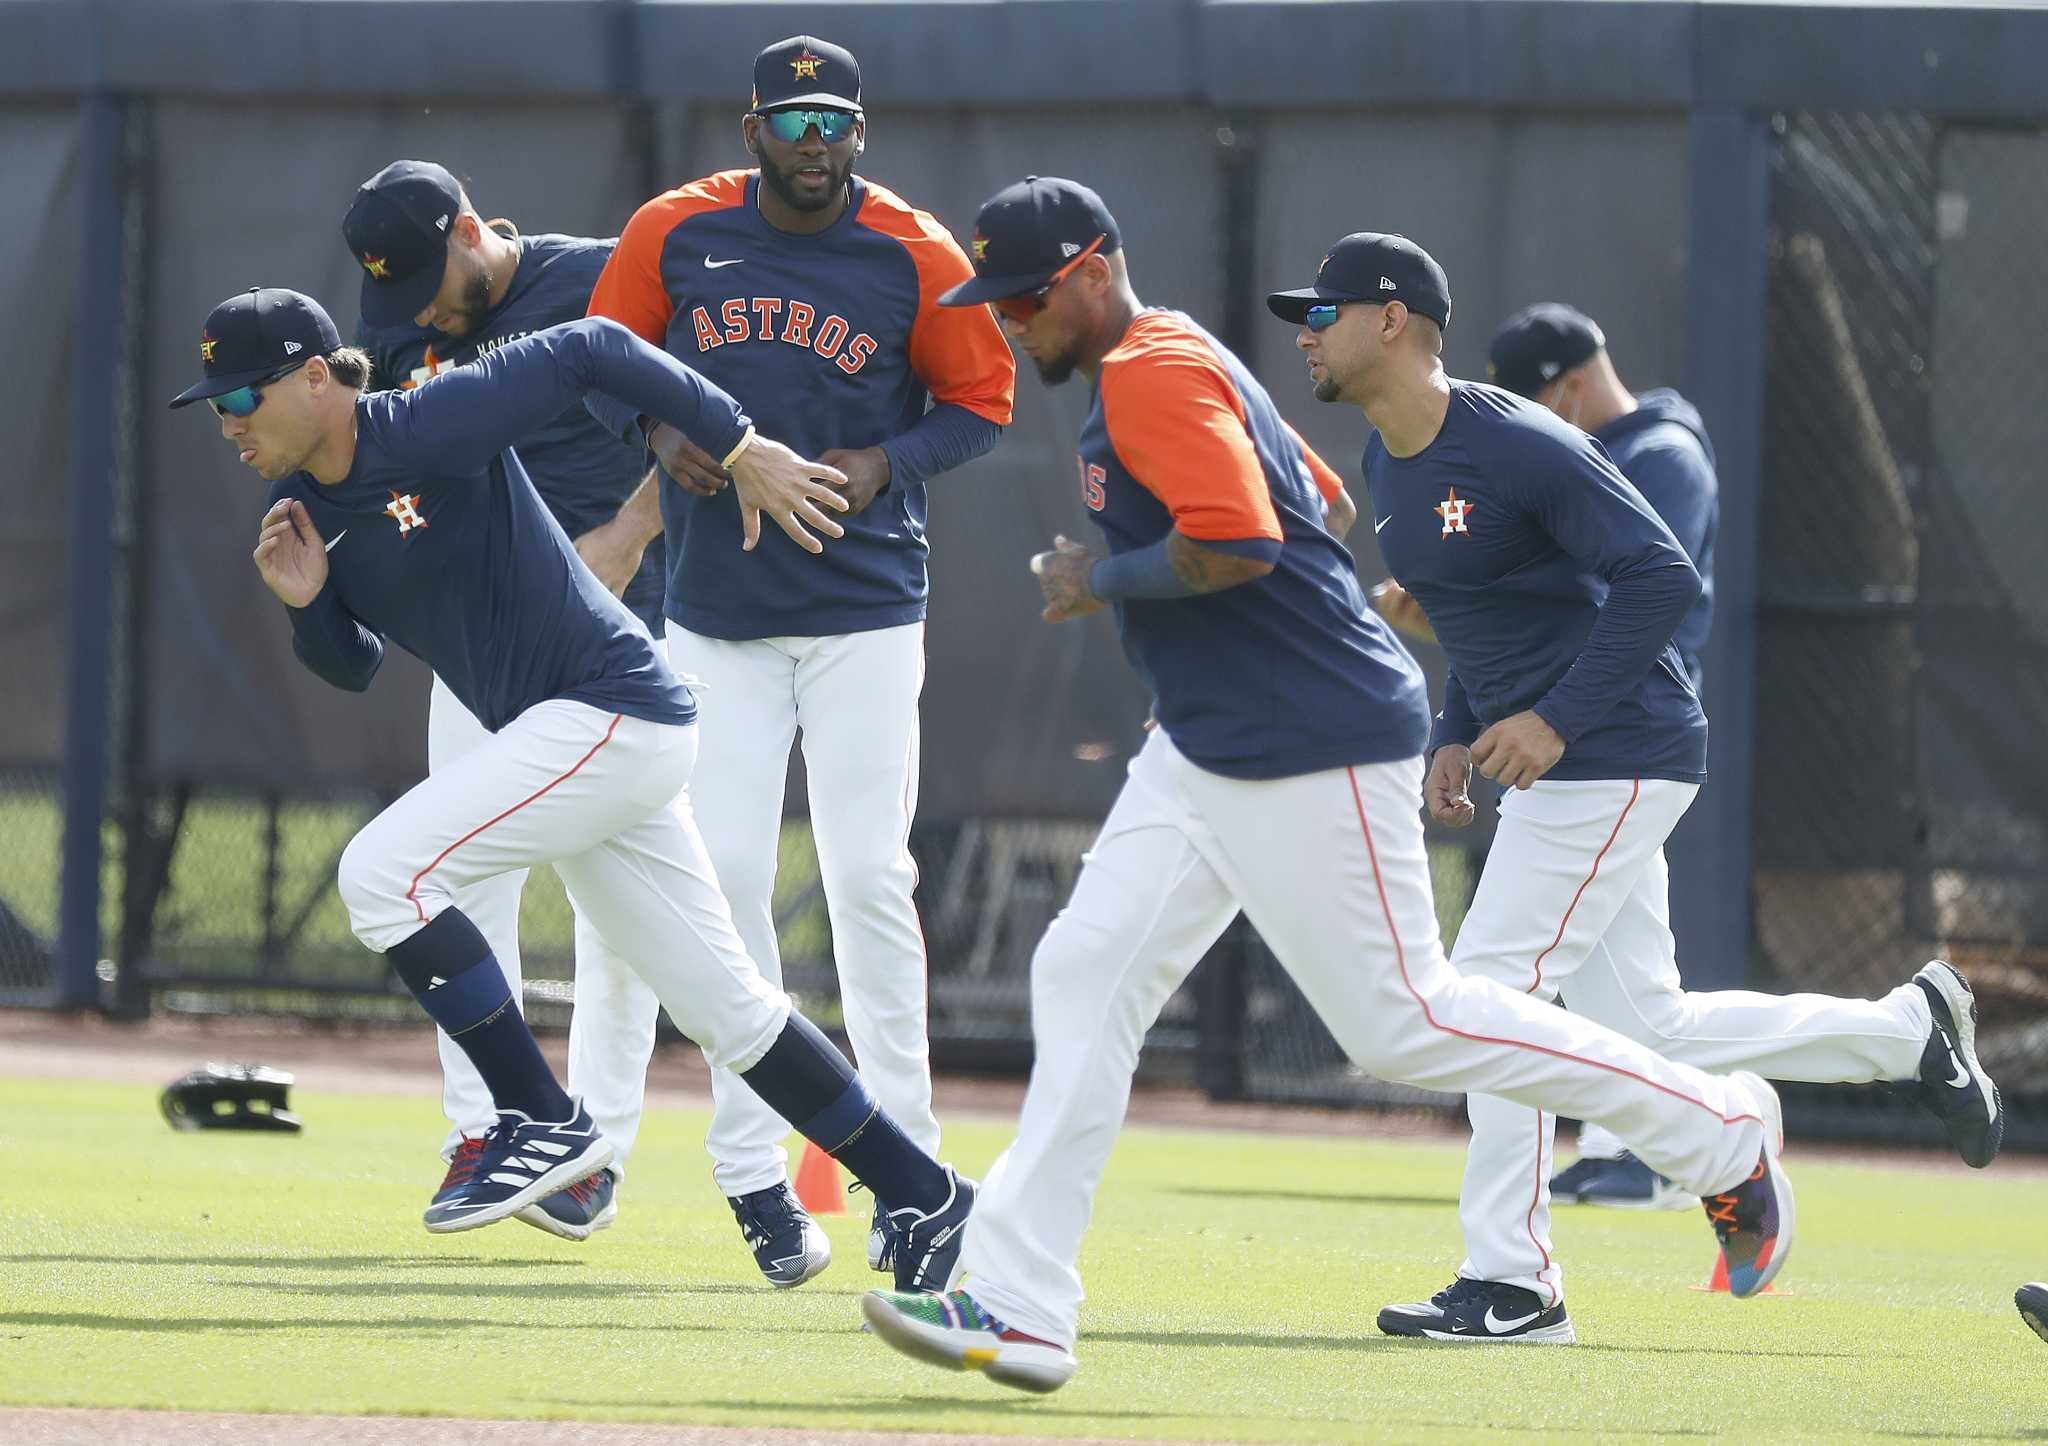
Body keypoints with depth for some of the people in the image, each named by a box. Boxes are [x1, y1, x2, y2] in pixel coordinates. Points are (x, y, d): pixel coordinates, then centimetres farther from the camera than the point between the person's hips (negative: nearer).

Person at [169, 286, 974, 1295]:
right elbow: (354, 666, 17)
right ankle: (920, 1197, 20)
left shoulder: (434, 428, -17)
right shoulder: (303, 508, 7)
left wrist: (742, 448, -16)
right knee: (727, 1011, 11)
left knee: (382, 871, -18)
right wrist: (305, 604, -4)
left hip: (615, 713, -9)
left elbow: (594, 350, -14)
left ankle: (545, 1125, -11)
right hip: (555, 741, 9)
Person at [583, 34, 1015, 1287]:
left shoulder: (917, 258, -6)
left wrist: (887, 463, -15)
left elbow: (981, 404, 3)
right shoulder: (678, 234, -1)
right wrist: (660, 433, -9)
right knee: (724, 879, -2)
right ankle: (754, 1175, 5)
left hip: (865, 611, -2)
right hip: (715, 613, 2)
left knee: (869, 877, -6)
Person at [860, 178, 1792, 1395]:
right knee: (1086, 974, 1)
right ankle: (1017, 1308, -2)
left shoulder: (1152, 373, -16)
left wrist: (1101, 583, -14)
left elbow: (1238, 544, -29)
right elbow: (1315, 497, 26)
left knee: (1404, 1021, -4)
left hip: (1317, 753, -11)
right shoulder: (1162, 368, 16)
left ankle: (1719, 1130, 10)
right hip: (1206, 750, 11)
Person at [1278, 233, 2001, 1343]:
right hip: (1544, 765, 10)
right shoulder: (1387, 461, 10)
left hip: (1617, 753, -10)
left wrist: (1557, 718, -25)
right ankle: (1910, 1027, 24)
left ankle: (1512, 1284, -6)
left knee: (1497, 991, -12)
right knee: (1651, 1037, 10)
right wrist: (1456, 735, 10)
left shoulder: (1518, 446, -19)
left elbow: (1664, 578, -22)